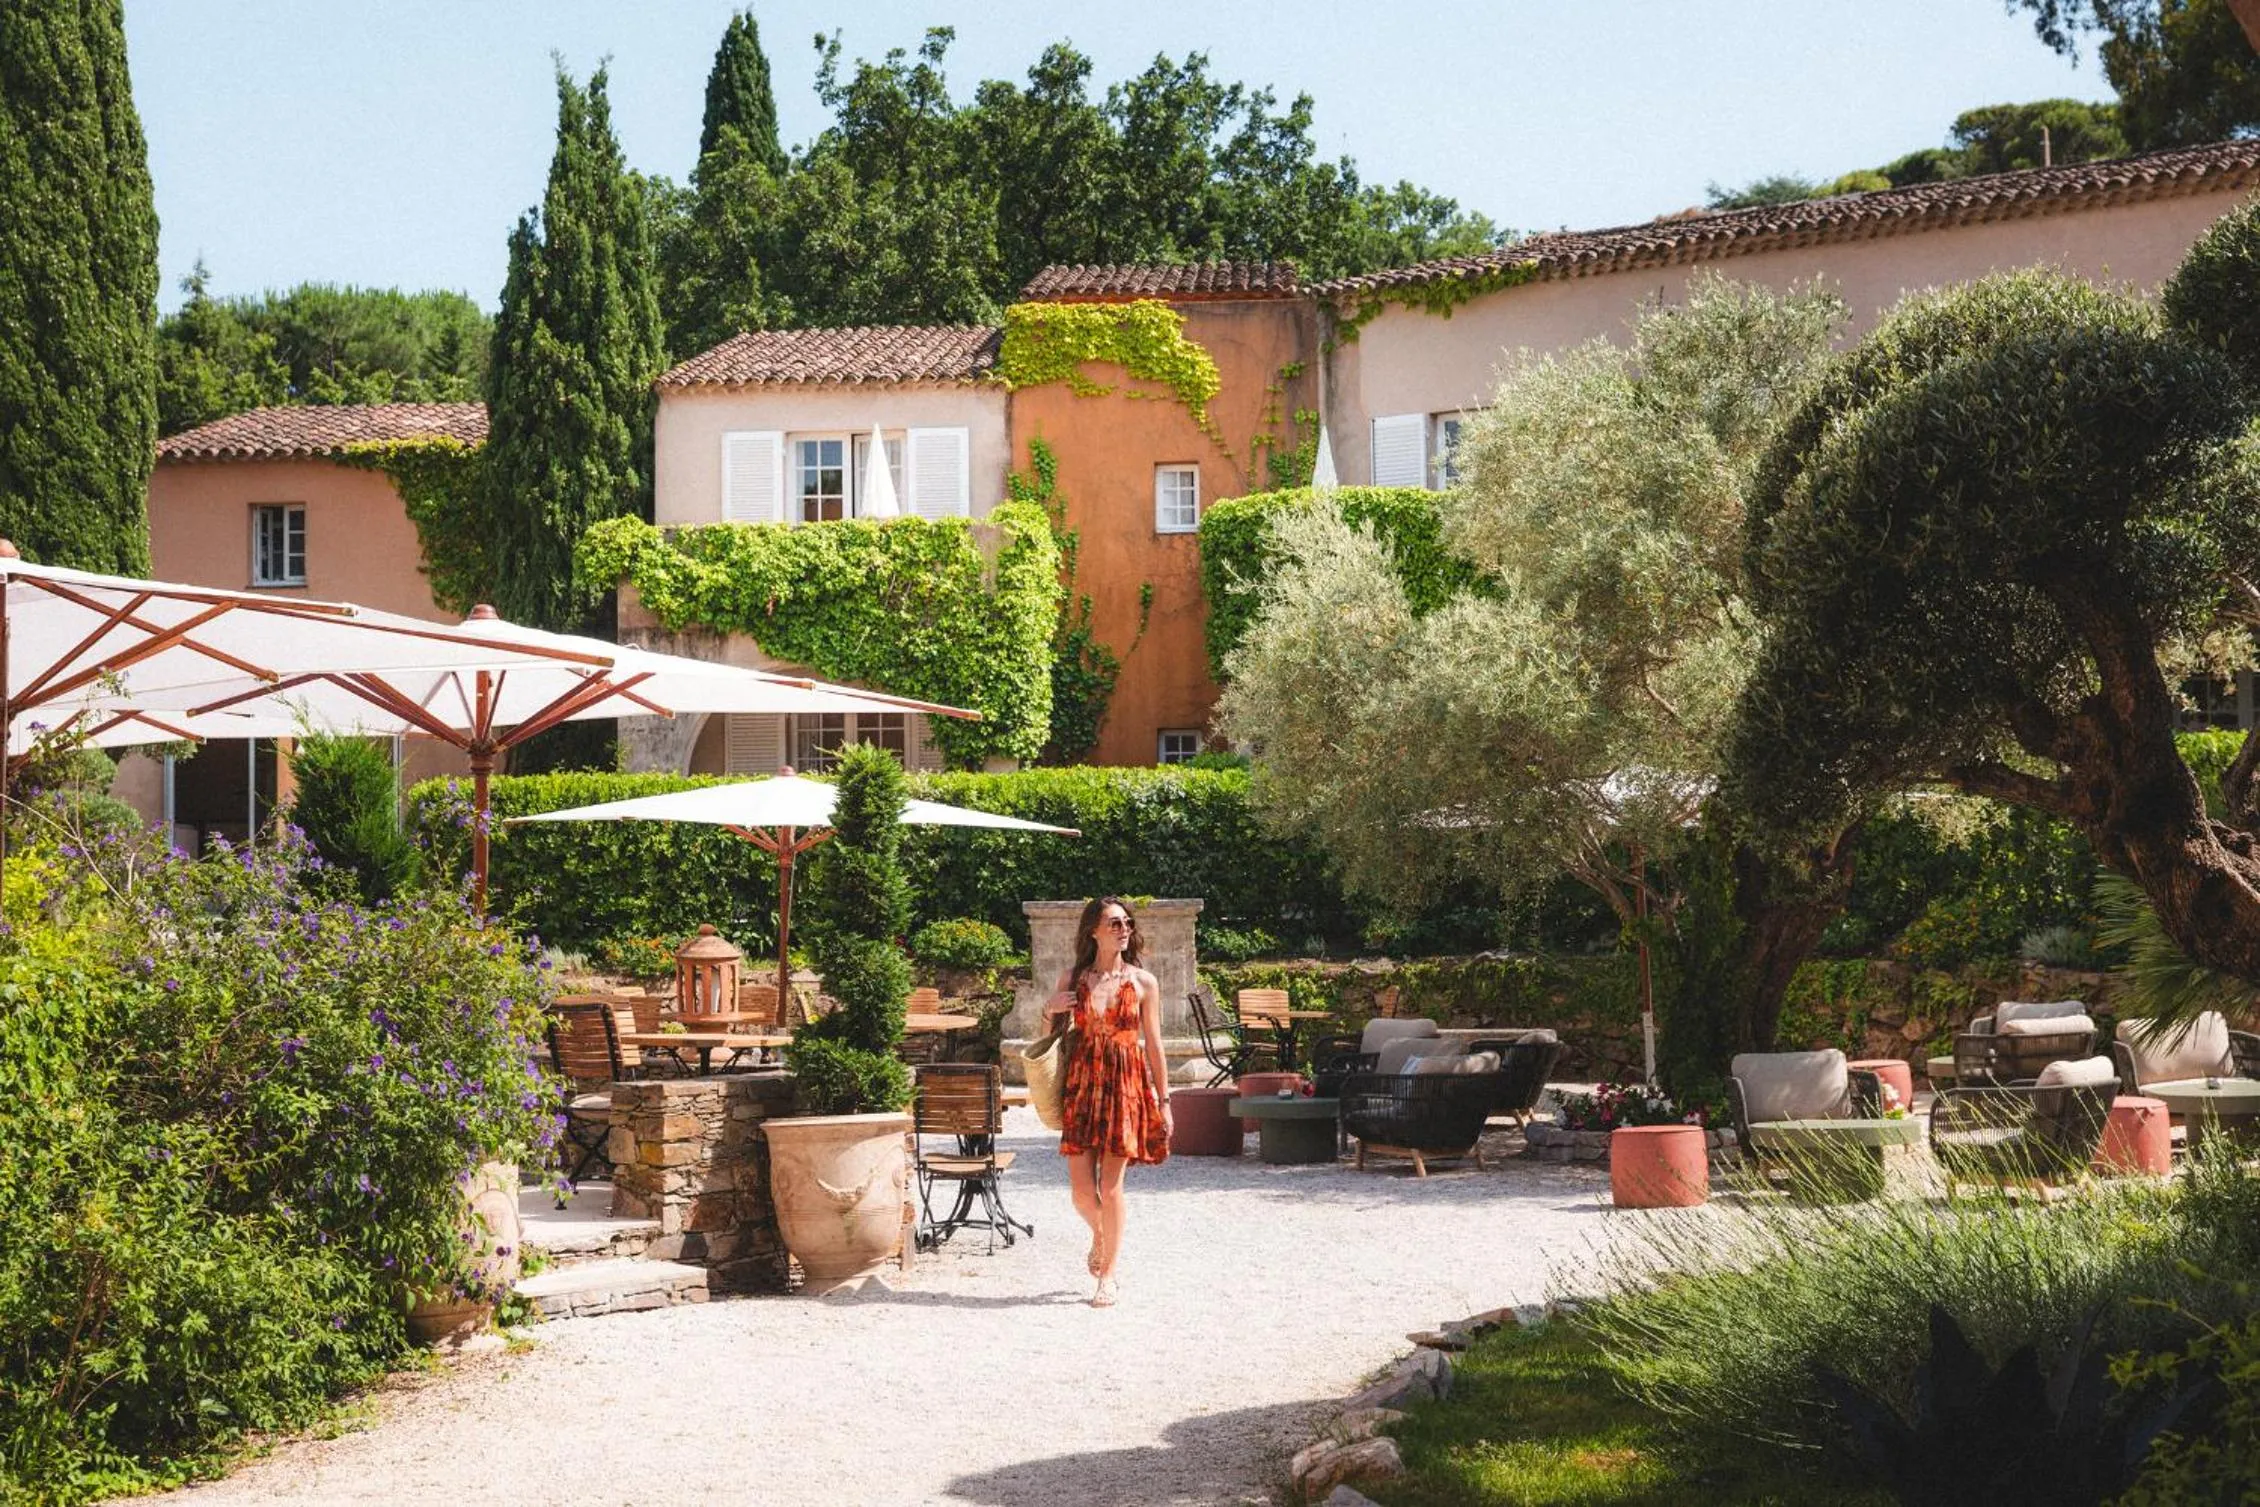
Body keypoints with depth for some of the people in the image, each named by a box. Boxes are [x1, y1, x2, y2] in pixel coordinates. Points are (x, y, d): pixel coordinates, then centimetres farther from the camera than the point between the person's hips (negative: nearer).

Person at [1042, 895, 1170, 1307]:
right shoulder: (1072, 979, 6)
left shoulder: (1143, 982, 3)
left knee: (1111, 1184, -5)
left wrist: (1163, 1102, 3)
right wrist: (1049, 1011, -7)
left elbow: (1154, 1045, 5)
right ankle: (1100, 1237, 32)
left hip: (1126, 1086, -1)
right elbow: (1052, 1037, 14)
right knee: (1082, 1188, -2)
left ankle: (1108, 1276, 6)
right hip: (1081, 1084, 1)